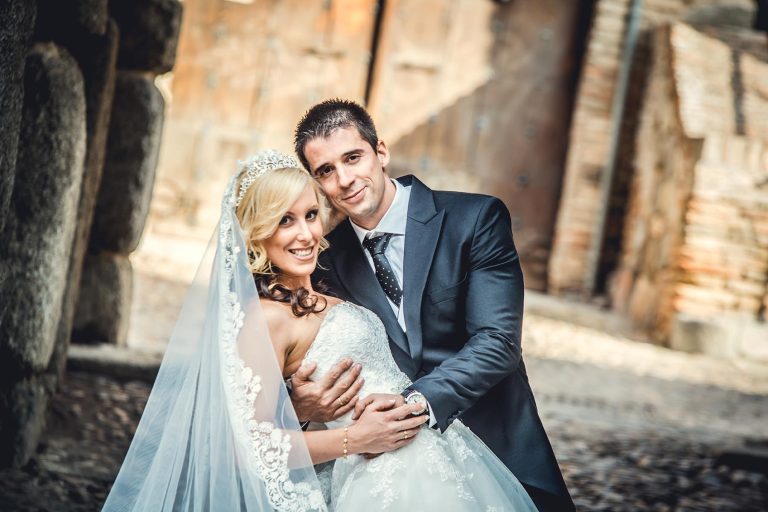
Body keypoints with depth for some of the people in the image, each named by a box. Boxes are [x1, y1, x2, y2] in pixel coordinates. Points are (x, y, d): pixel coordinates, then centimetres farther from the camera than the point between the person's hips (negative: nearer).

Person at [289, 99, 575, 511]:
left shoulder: (477, 219, -10)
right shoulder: (328, 256, 3)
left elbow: (498, 340, -18)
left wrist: (416, 399, -32)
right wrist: (299, 403, -24)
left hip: (495, 449, -2)